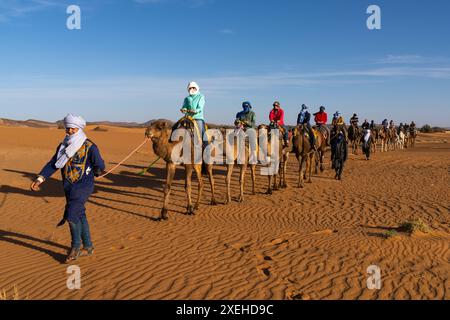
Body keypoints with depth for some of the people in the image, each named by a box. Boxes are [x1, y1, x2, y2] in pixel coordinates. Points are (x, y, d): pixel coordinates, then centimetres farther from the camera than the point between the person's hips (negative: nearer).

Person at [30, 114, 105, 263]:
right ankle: (88, 247, 26)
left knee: (71, 214, -16)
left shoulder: (90, 147, -11)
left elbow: (100, 166, -5)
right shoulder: (62, 146, 8)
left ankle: (75, 247, 3)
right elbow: (52, 164, 4)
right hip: (68, 186, 6)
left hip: (83, 185, -6)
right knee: (80, 216, 13)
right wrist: (40, 178, -8)